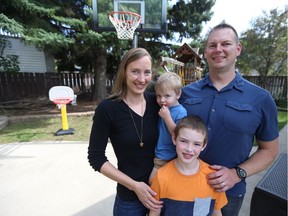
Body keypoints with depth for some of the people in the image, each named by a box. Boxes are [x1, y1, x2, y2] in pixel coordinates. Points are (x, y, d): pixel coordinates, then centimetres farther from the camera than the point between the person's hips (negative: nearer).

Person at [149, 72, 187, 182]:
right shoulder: (162, 109, 1)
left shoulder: (181, 112, -18)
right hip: (158, 154, 6)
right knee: (151, 181, 18)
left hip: (169, 157, -6)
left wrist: (167, 117, -27)